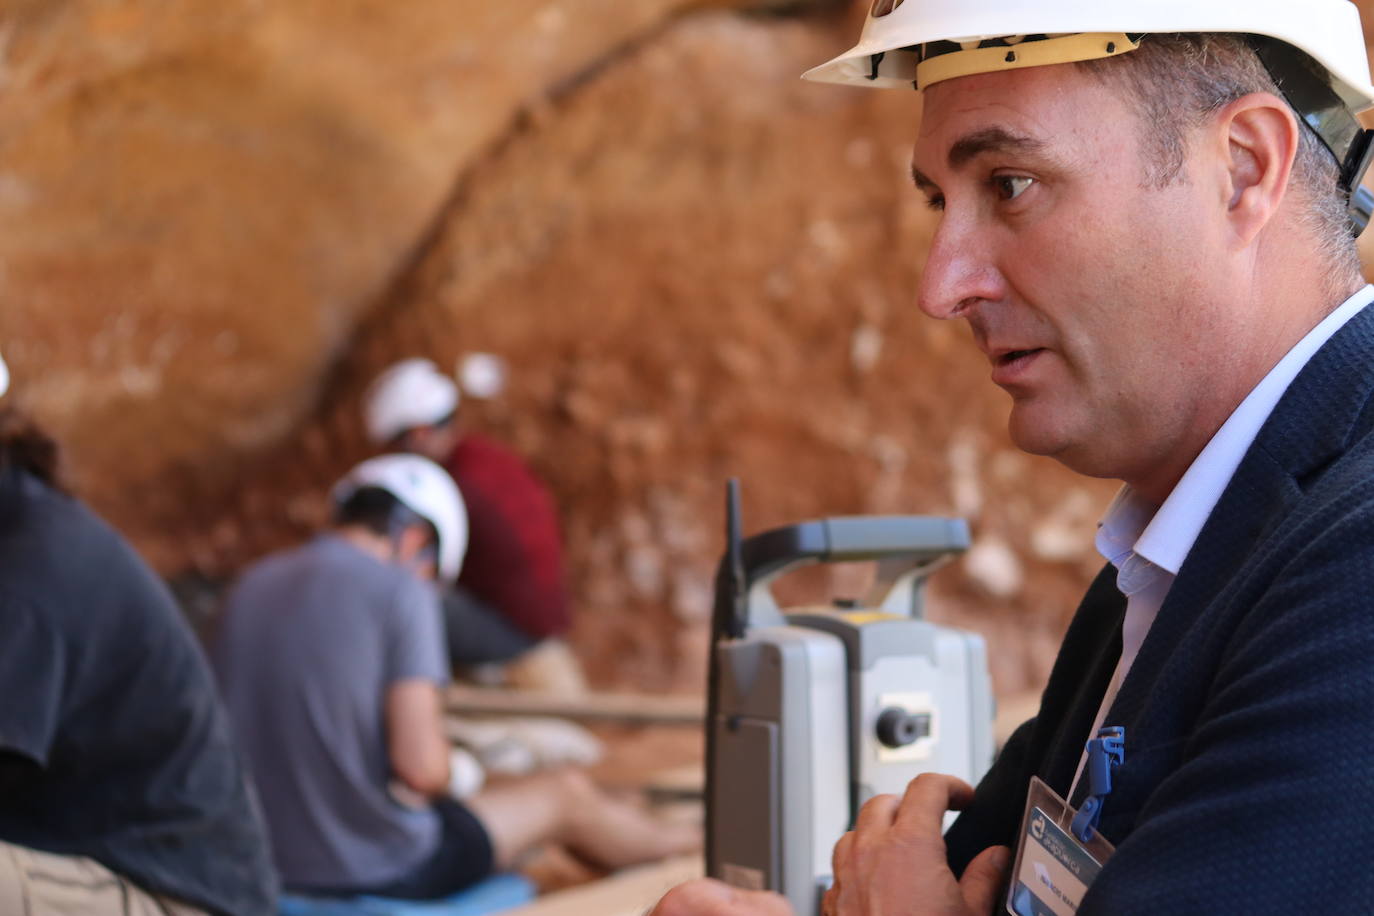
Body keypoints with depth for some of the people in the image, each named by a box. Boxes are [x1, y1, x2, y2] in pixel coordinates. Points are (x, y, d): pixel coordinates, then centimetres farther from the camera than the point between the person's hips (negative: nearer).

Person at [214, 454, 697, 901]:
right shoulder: (399, 593, -16)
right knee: (567, 792, 19)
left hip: (271, 865, 6)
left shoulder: (250, 587, 3)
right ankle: (685, 844, 45)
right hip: (380, 870, -6)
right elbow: (422, 766, -22)